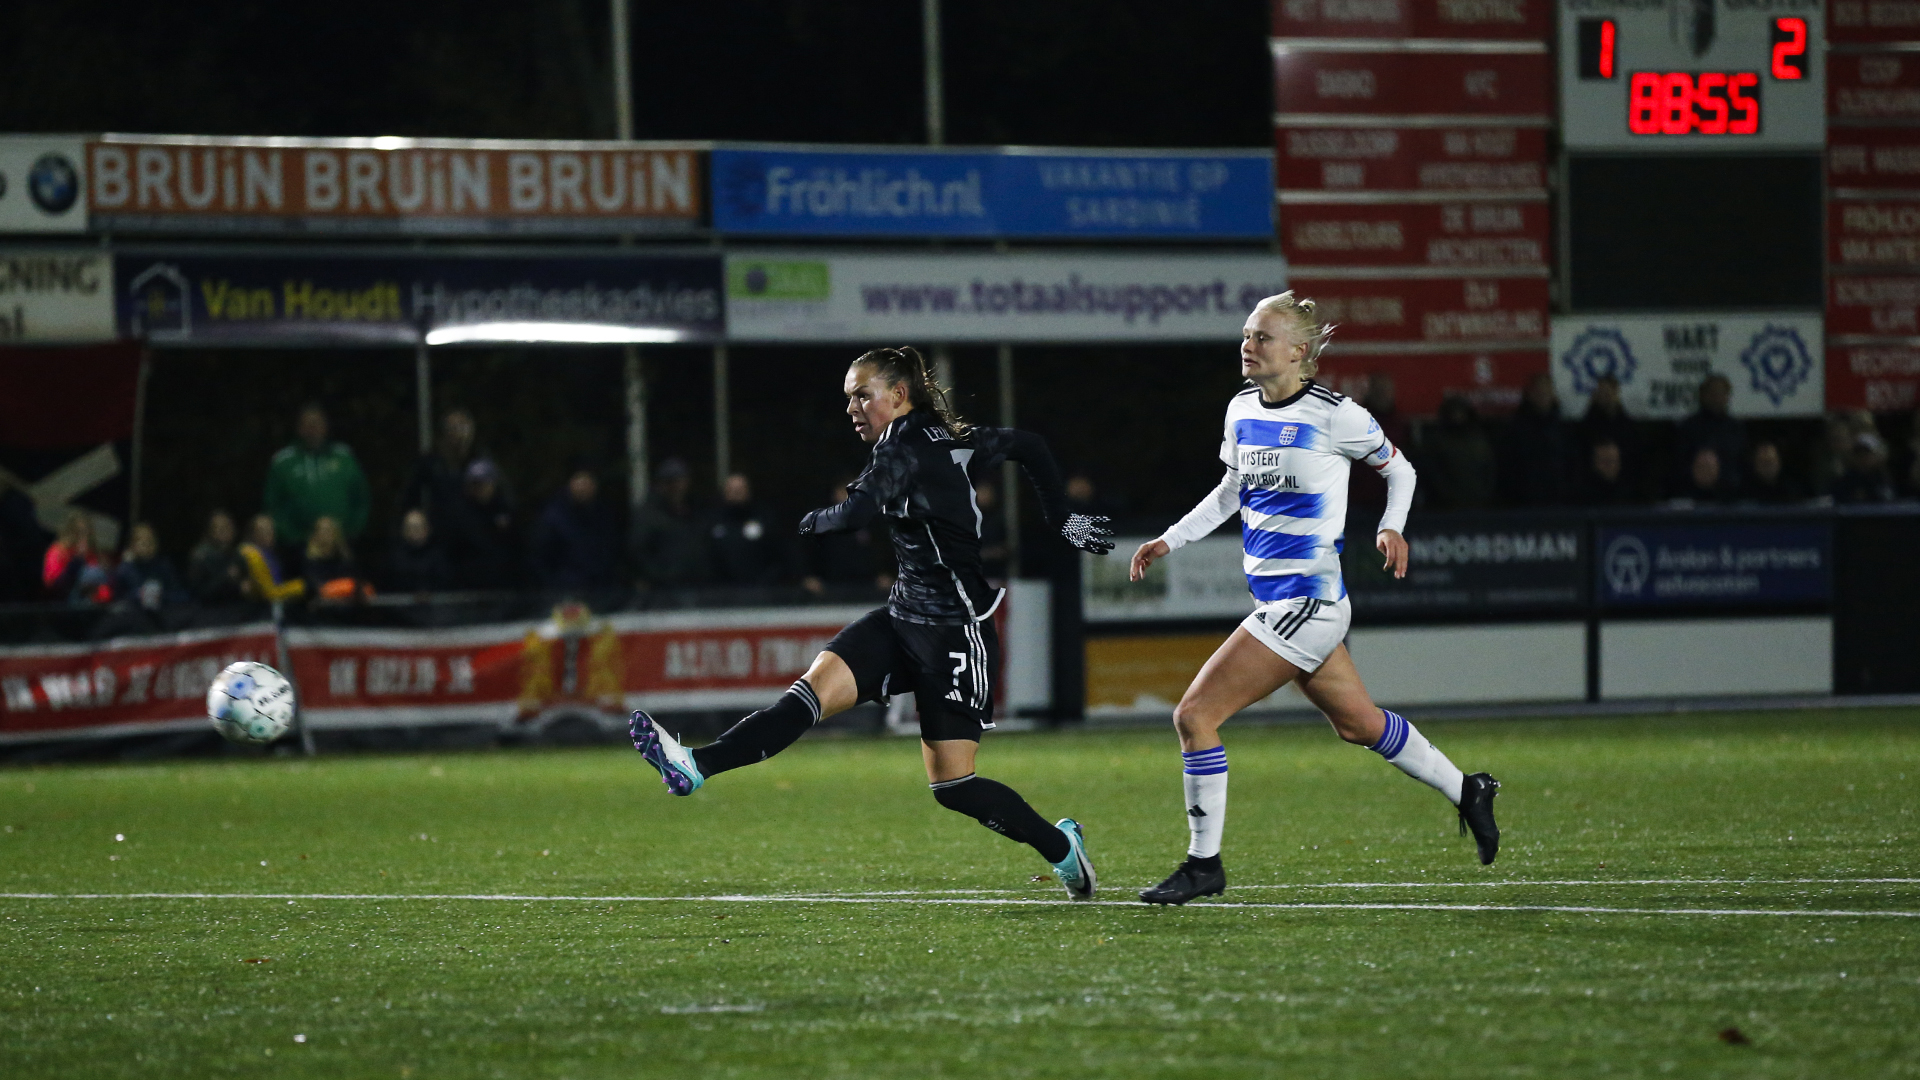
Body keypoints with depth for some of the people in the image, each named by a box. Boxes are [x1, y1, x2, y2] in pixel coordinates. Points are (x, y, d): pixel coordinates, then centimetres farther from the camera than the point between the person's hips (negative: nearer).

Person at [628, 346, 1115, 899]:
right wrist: (1063, 521, 29)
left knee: (952, 785, -3)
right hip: (903, 620, 9)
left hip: (954, 633, -9)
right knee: (816, 685, -13)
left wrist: (813, 521, -9)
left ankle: (1061, 845, 18)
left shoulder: (905, 447, -17)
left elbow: (859, 512, -31)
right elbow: (1028, 445, 20)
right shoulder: (955, 440, 9)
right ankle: (696, 766, -30)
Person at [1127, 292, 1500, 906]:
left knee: (1194, 715, -13)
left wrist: (1392, 527, -14)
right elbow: (1231, 492, 22)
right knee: (1358, 723, 20)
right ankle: (1466, 791, 38)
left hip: (1308, 600, -8)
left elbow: (1398, 468, 2)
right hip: (1275, 597, 8)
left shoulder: (1334, 416, -14)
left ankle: (1203, 865, -3)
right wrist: (1169, 541, 14)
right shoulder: (1242, 410, 7)